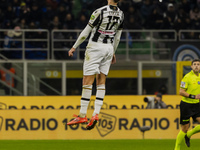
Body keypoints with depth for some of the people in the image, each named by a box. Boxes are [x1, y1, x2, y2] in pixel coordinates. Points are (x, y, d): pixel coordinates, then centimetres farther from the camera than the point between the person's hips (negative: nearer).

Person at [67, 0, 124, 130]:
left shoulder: (100, 12, -16)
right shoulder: (120, 14, 2)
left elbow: (86, 32, -10)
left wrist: (74, 47, 0)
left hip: (95, 47, -6)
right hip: (109, 48, 6)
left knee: (87, 81, -3)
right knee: (101, 82, 9)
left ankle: (82, 115, -3)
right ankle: (96, 114, 0)